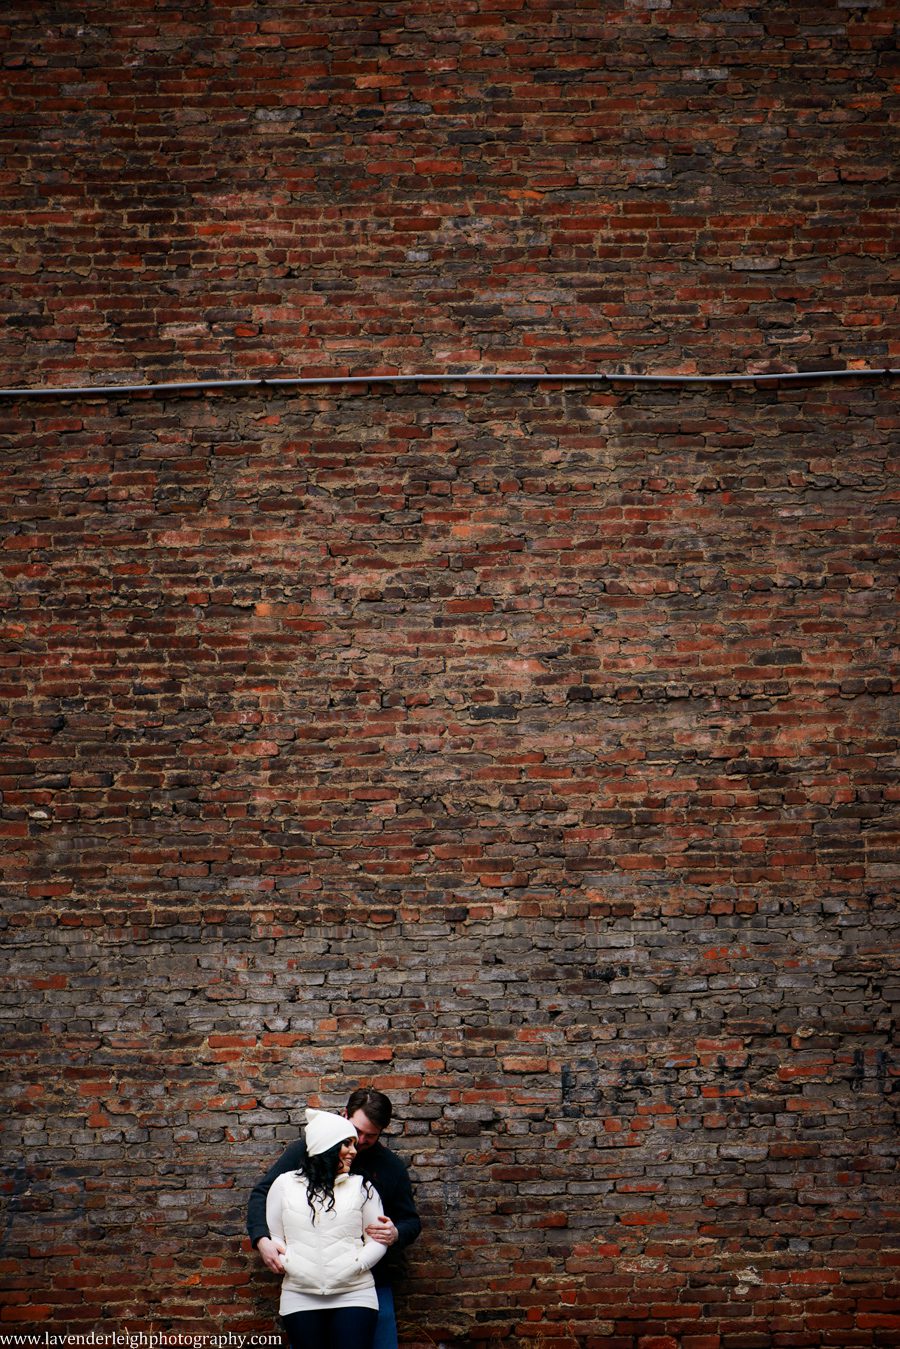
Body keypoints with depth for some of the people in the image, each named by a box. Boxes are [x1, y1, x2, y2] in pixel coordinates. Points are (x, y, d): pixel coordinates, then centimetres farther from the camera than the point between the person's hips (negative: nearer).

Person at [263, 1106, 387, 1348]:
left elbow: (378, 1239, 7)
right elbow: (272, 1237, 10)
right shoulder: (285, 1184, 7)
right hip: (300, 1298, 0)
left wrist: (355, 1265, -9)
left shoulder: (361, 1186, 8)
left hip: (354, 1295, 0)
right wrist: (290, 1265, -7)